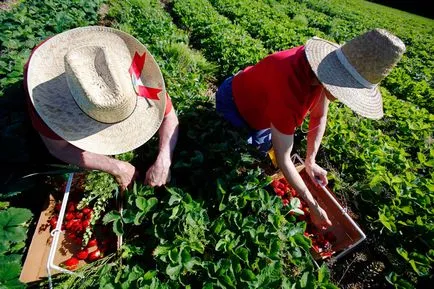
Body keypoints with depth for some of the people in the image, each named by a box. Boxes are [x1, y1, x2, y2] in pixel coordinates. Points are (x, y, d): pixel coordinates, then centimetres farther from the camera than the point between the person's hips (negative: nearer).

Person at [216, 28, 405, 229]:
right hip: (233, 103, -6)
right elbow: (283, 160, -37)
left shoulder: (326, 62, -20)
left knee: (263, 151, 11)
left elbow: (319, 116, -5)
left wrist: (310, 162, -8)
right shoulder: (289, 92, -45)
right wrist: (313, 207, -25)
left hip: (258, 99, 6)